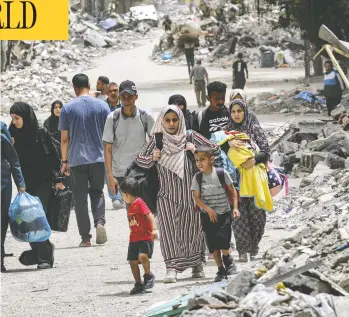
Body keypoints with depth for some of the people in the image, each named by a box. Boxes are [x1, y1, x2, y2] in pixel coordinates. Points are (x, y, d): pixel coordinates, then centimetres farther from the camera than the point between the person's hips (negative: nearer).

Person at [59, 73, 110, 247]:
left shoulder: (68, 108, -2)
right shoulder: (102, 106, 2)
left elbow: (64, 138, -1)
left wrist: (65, 161, 6)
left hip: (77, 159, -2)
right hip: (99, 158, 2)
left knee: (80, 198, 4)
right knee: (97, 193, 15)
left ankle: (85, 237, 2)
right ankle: (100, 221, -11)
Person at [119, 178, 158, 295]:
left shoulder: (139, 203, -13)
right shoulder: (131, 206, 15)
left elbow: (150, 215, -22)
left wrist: (154, 229, -33)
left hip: (145, 238, -9)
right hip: (134, 239, 9)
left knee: (142, 256, -28)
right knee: (133, 261, 6)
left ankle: (149, 276, -8)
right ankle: (138, 284, 16)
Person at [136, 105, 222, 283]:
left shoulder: (190, 137, 3)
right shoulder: (157, 139, 4)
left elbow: (216, 150, 5)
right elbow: (140, 160, 10)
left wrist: (197, 151, -9)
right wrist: (152, 158, -10)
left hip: (189, 193, 0)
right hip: (167, 196, 0)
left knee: (192, 228, 6)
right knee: (169, 230, -11)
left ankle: (197, 265, 22)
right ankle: (171, 268, -18)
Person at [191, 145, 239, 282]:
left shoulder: (222, 173, -6)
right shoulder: (197, 177, -3)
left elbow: (232, 191, 2)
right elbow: (197, 198, -5)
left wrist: (235, 207, -5)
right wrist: (208, 209, -17)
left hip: (224, 213, -2)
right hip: (207, 215, 2)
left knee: (223, 241, -14)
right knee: (213, 244, 3)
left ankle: (228, 260, 15)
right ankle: (221, 270, 14)